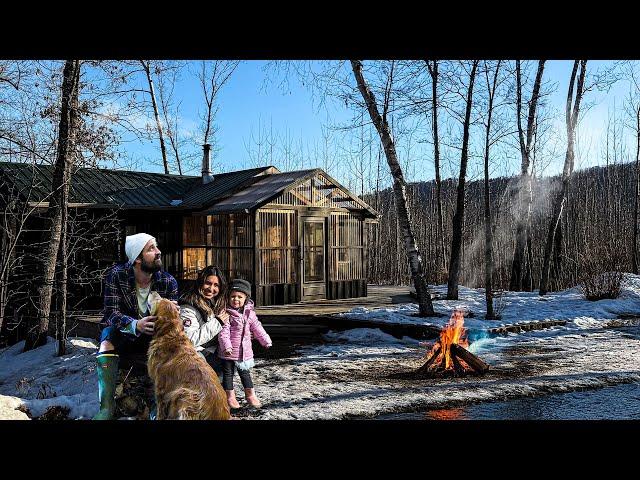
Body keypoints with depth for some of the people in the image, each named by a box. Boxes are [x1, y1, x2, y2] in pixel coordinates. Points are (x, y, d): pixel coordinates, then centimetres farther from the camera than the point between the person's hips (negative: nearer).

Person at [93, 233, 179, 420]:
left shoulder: (169, 282, -15)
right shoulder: (116, 275, -19)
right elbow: (112, 313, -25)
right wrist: (136, 325, -46)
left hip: (152, 334, 1)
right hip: (121, 330, -1)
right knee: (107, 344, -32)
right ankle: (107, 408, -28)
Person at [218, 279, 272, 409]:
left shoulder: (249, 313, 2)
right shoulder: (226, 313, -15)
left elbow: (257, 328, 11)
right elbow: (223, 332, -21)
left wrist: (266, 341, 12)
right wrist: (226, 346, -31)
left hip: (245, 351, 4)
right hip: (229, 352, -4)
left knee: (245, 373, 18)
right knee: (228, 373, 8)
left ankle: (250, 395, 29)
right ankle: (230, 397, 21)